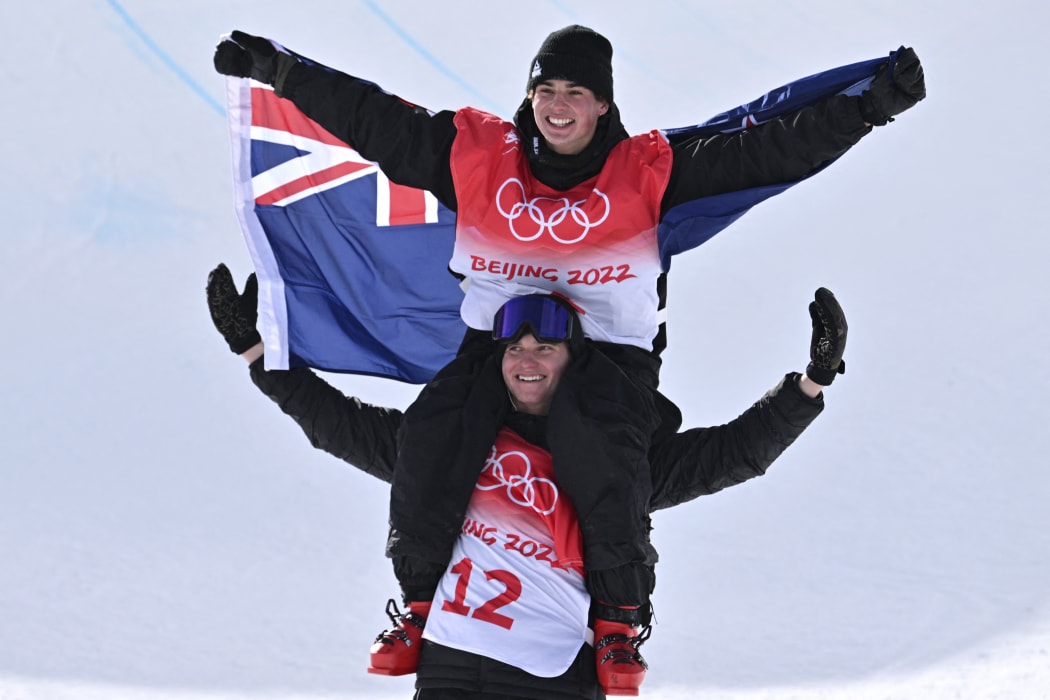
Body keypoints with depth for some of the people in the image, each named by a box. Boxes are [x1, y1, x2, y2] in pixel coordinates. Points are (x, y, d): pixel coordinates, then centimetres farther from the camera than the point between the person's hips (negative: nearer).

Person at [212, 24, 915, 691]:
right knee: (431, 434, -23)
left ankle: (623, 615, -11)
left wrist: (873, 105, -12)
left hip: (611, 355, -2)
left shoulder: (647, 170, -2)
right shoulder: (477, 152, 4)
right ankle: (420, 599, 4)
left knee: (599, 440, -33)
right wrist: (278, 70, 5)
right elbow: (371, 118, 8)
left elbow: (771, 151, -5)